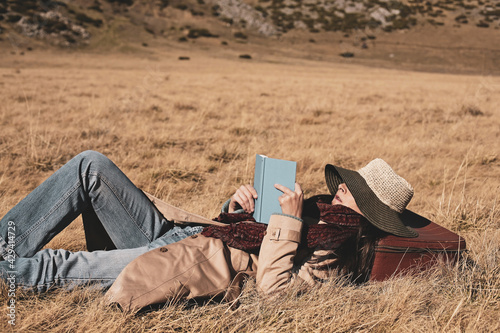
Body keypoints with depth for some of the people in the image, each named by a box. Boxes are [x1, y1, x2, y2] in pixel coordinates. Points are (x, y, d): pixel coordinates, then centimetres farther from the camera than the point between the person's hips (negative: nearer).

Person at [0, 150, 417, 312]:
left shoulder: (340, 252, -8)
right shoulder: (323, 208, 20)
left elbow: (272, 285, -22)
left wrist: (289, 220, -22)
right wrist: (239, 206, 3)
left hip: (201, 265, -9)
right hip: (177, 234, 9)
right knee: (91, 165, -3)